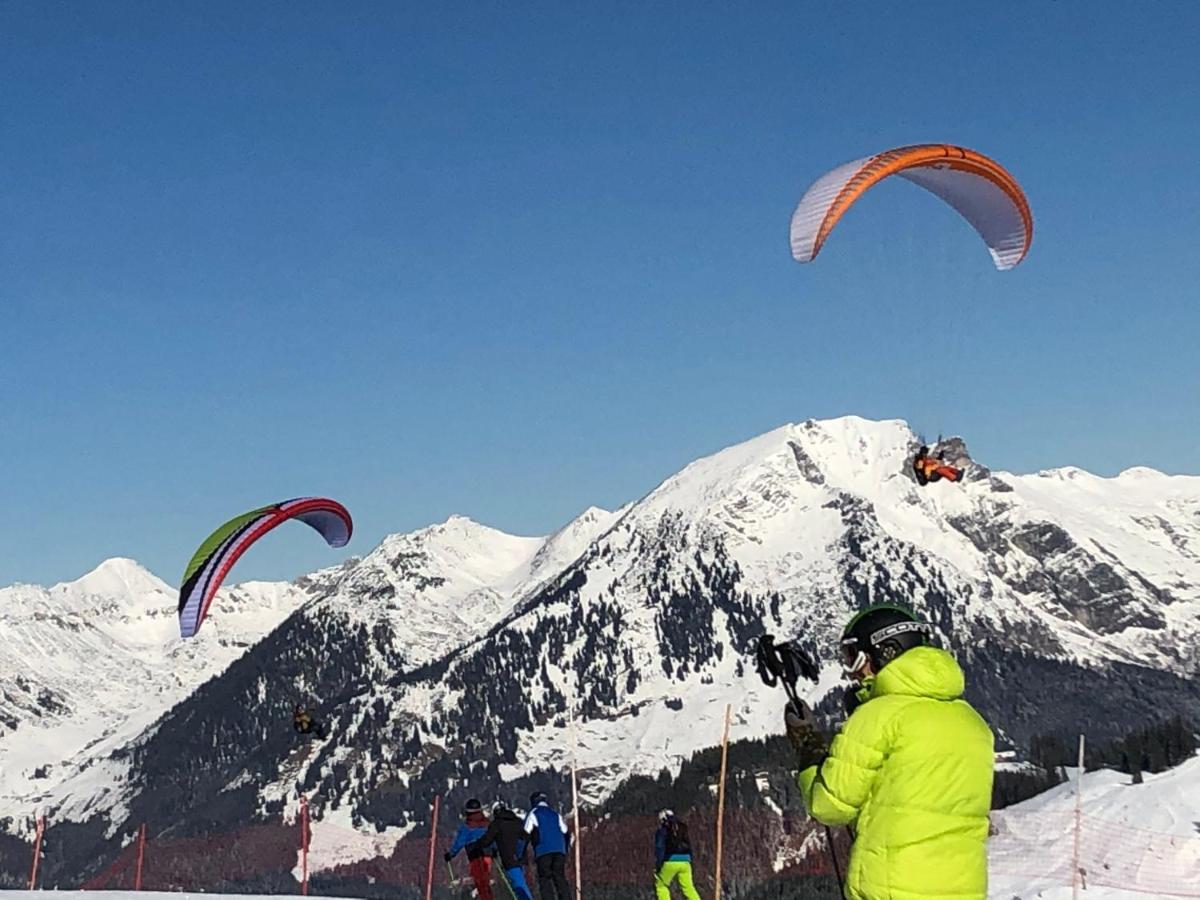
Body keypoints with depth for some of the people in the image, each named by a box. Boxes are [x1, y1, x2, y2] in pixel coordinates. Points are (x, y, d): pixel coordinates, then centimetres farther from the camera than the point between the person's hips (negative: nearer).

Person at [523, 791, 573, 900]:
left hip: (543, 851, -4)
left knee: (545, 879, -4)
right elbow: (566, 834, 21)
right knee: (560, 878, 4)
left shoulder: (533, 814, 10)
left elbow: (525, 835, 3)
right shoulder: (556, 815, 24)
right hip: (559, 850, 4)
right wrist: (565, 851, 26)